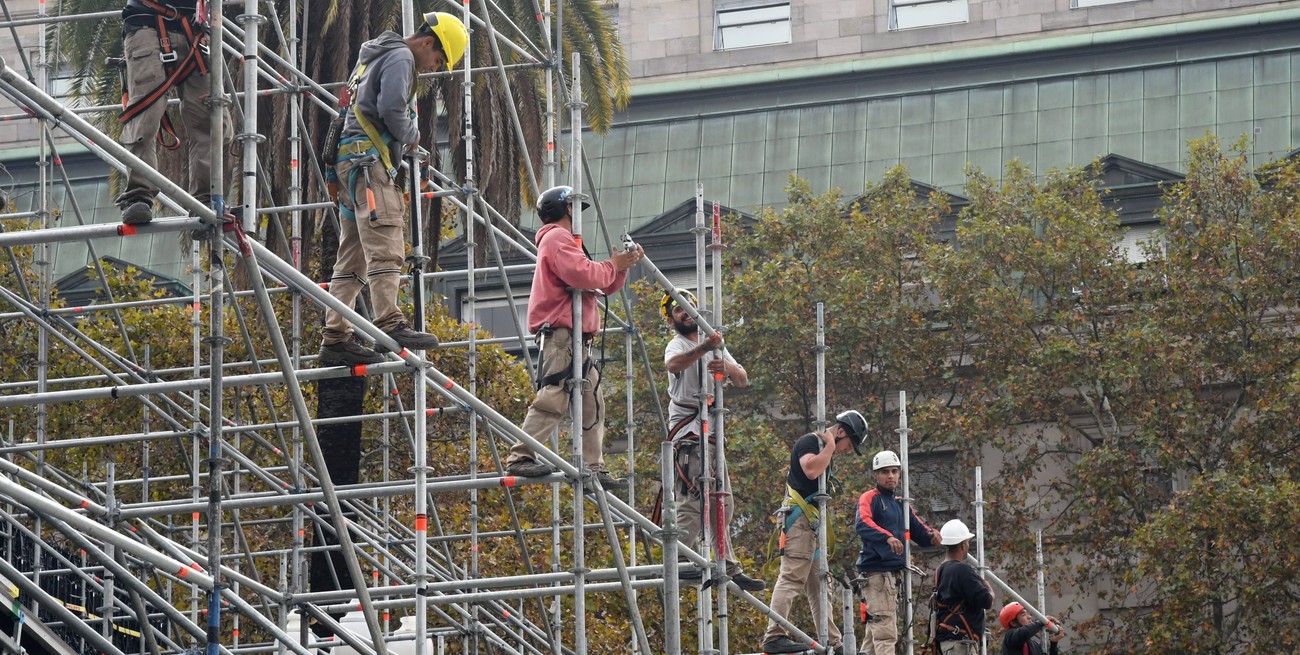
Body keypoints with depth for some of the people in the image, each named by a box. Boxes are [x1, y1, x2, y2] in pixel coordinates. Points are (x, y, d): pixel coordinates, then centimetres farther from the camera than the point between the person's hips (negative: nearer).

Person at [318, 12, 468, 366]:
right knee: (385, 248, -20)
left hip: (352, 163, 10)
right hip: (370, 161, -10)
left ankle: (336, 338, 1)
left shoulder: (374, 57, 28)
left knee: (352, 258, 5)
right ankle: (391, 325, -31)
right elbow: (391, 107, -18)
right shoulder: (401, 57, -4)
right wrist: (411, 135, 0)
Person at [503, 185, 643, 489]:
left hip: (575, 337, 11)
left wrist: (622, 266, 12)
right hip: (561, 332, -11)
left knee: (591, 404, 12)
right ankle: (521, 458, -26)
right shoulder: (558, 238, -3)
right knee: (553, 396, -20)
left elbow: (603, 285, 29)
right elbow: (583, 275, -20)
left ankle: (593, 467, 13)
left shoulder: (566, 241, 31)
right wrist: (613, 265, -4)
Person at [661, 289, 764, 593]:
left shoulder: (716, 346, 18)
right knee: (692, 499, -17)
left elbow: (743, 380, 6)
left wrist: (728, 368, -18)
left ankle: (730, 569, 15)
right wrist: (704, 348, -47)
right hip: (687, 429, -8)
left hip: (712, 431, 8)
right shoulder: (678, 345, -4)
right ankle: (680, 563, -20)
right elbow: (674, 364, -31)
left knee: (723, 505, 10)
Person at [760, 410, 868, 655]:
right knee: (791, 578, -18)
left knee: (819, 586, 12)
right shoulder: (809, 442, -6)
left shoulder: (825, 451, 24)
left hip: (812, 525, 11)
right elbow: (811, 470, -26)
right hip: (799, 519, -11)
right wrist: (830, 446, -12)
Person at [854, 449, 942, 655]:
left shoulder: (900, 504, 20)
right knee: (885, 632, -16)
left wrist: (931, 535, -9)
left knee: (875, 631, 14)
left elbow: (920, 532, 15)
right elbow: (862, 523, -24)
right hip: (876, 571, -9)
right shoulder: (870, 498, -4)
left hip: (893, 574, 9)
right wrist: (887, 537, -41)